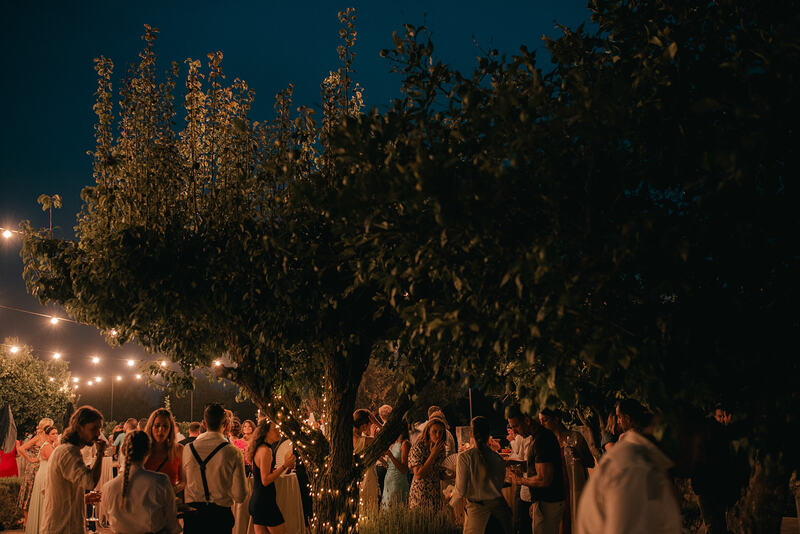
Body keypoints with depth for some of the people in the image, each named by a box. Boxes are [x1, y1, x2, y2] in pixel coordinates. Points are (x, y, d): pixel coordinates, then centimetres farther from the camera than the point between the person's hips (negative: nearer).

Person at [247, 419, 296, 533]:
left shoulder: (260, 449, 13)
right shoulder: (265, 450, -16)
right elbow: (265, 480, -20)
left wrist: (286, 466, 15)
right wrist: (285, 465, -20)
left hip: (256, 501, 9)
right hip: (264, 502, -9)